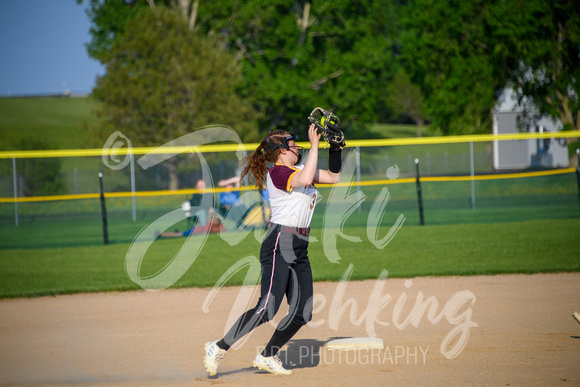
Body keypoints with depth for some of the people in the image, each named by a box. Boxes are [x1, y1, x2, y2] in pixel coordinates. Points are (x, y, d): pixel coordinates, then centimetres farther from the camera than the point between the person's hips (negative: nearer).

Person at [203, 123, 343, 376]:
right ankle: (219, 348, -13)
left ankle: (267, 357, 14)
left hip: (299, 249, 9)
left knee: (302, 313, 3)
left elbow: (333, 177, 23)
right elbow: (305, 180, -28)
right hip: (279, 244, -9)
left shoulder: (298, 169, 18)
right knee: (267, 308, -19)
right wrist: (314, 145, -21)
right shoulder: (277, 172, -9)